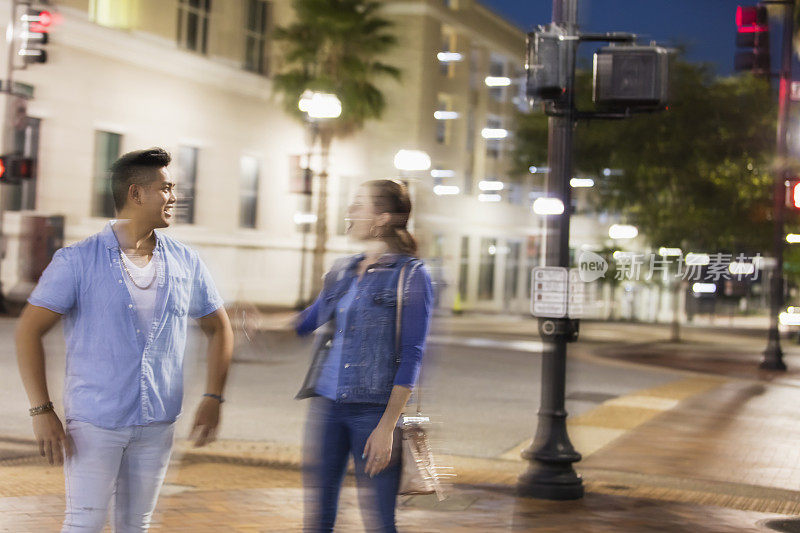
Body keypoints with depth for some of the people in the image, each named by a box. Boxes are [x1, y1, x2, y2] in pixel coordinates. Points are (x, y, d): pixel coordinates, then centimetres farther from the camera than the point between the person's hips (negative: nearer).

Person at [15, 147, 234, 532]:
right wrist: (41, 410, -15)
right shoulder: (77, 261, -7)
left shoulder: (185, 263, 5)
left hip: (157, 426, 4)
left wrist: (213, 398, 5)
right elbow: (29, 331, -8)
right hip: (94, 423, -4)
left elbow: (218, 327, 16)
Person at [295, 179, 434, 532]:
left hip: (375, 408, -6)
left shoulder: (412, 275, -5)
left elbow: (411, 356, -10)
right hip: (326, 402, 6)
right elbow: (308, 321, 27)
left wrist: (387, 426, -16)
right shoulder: (342, 271, 13)